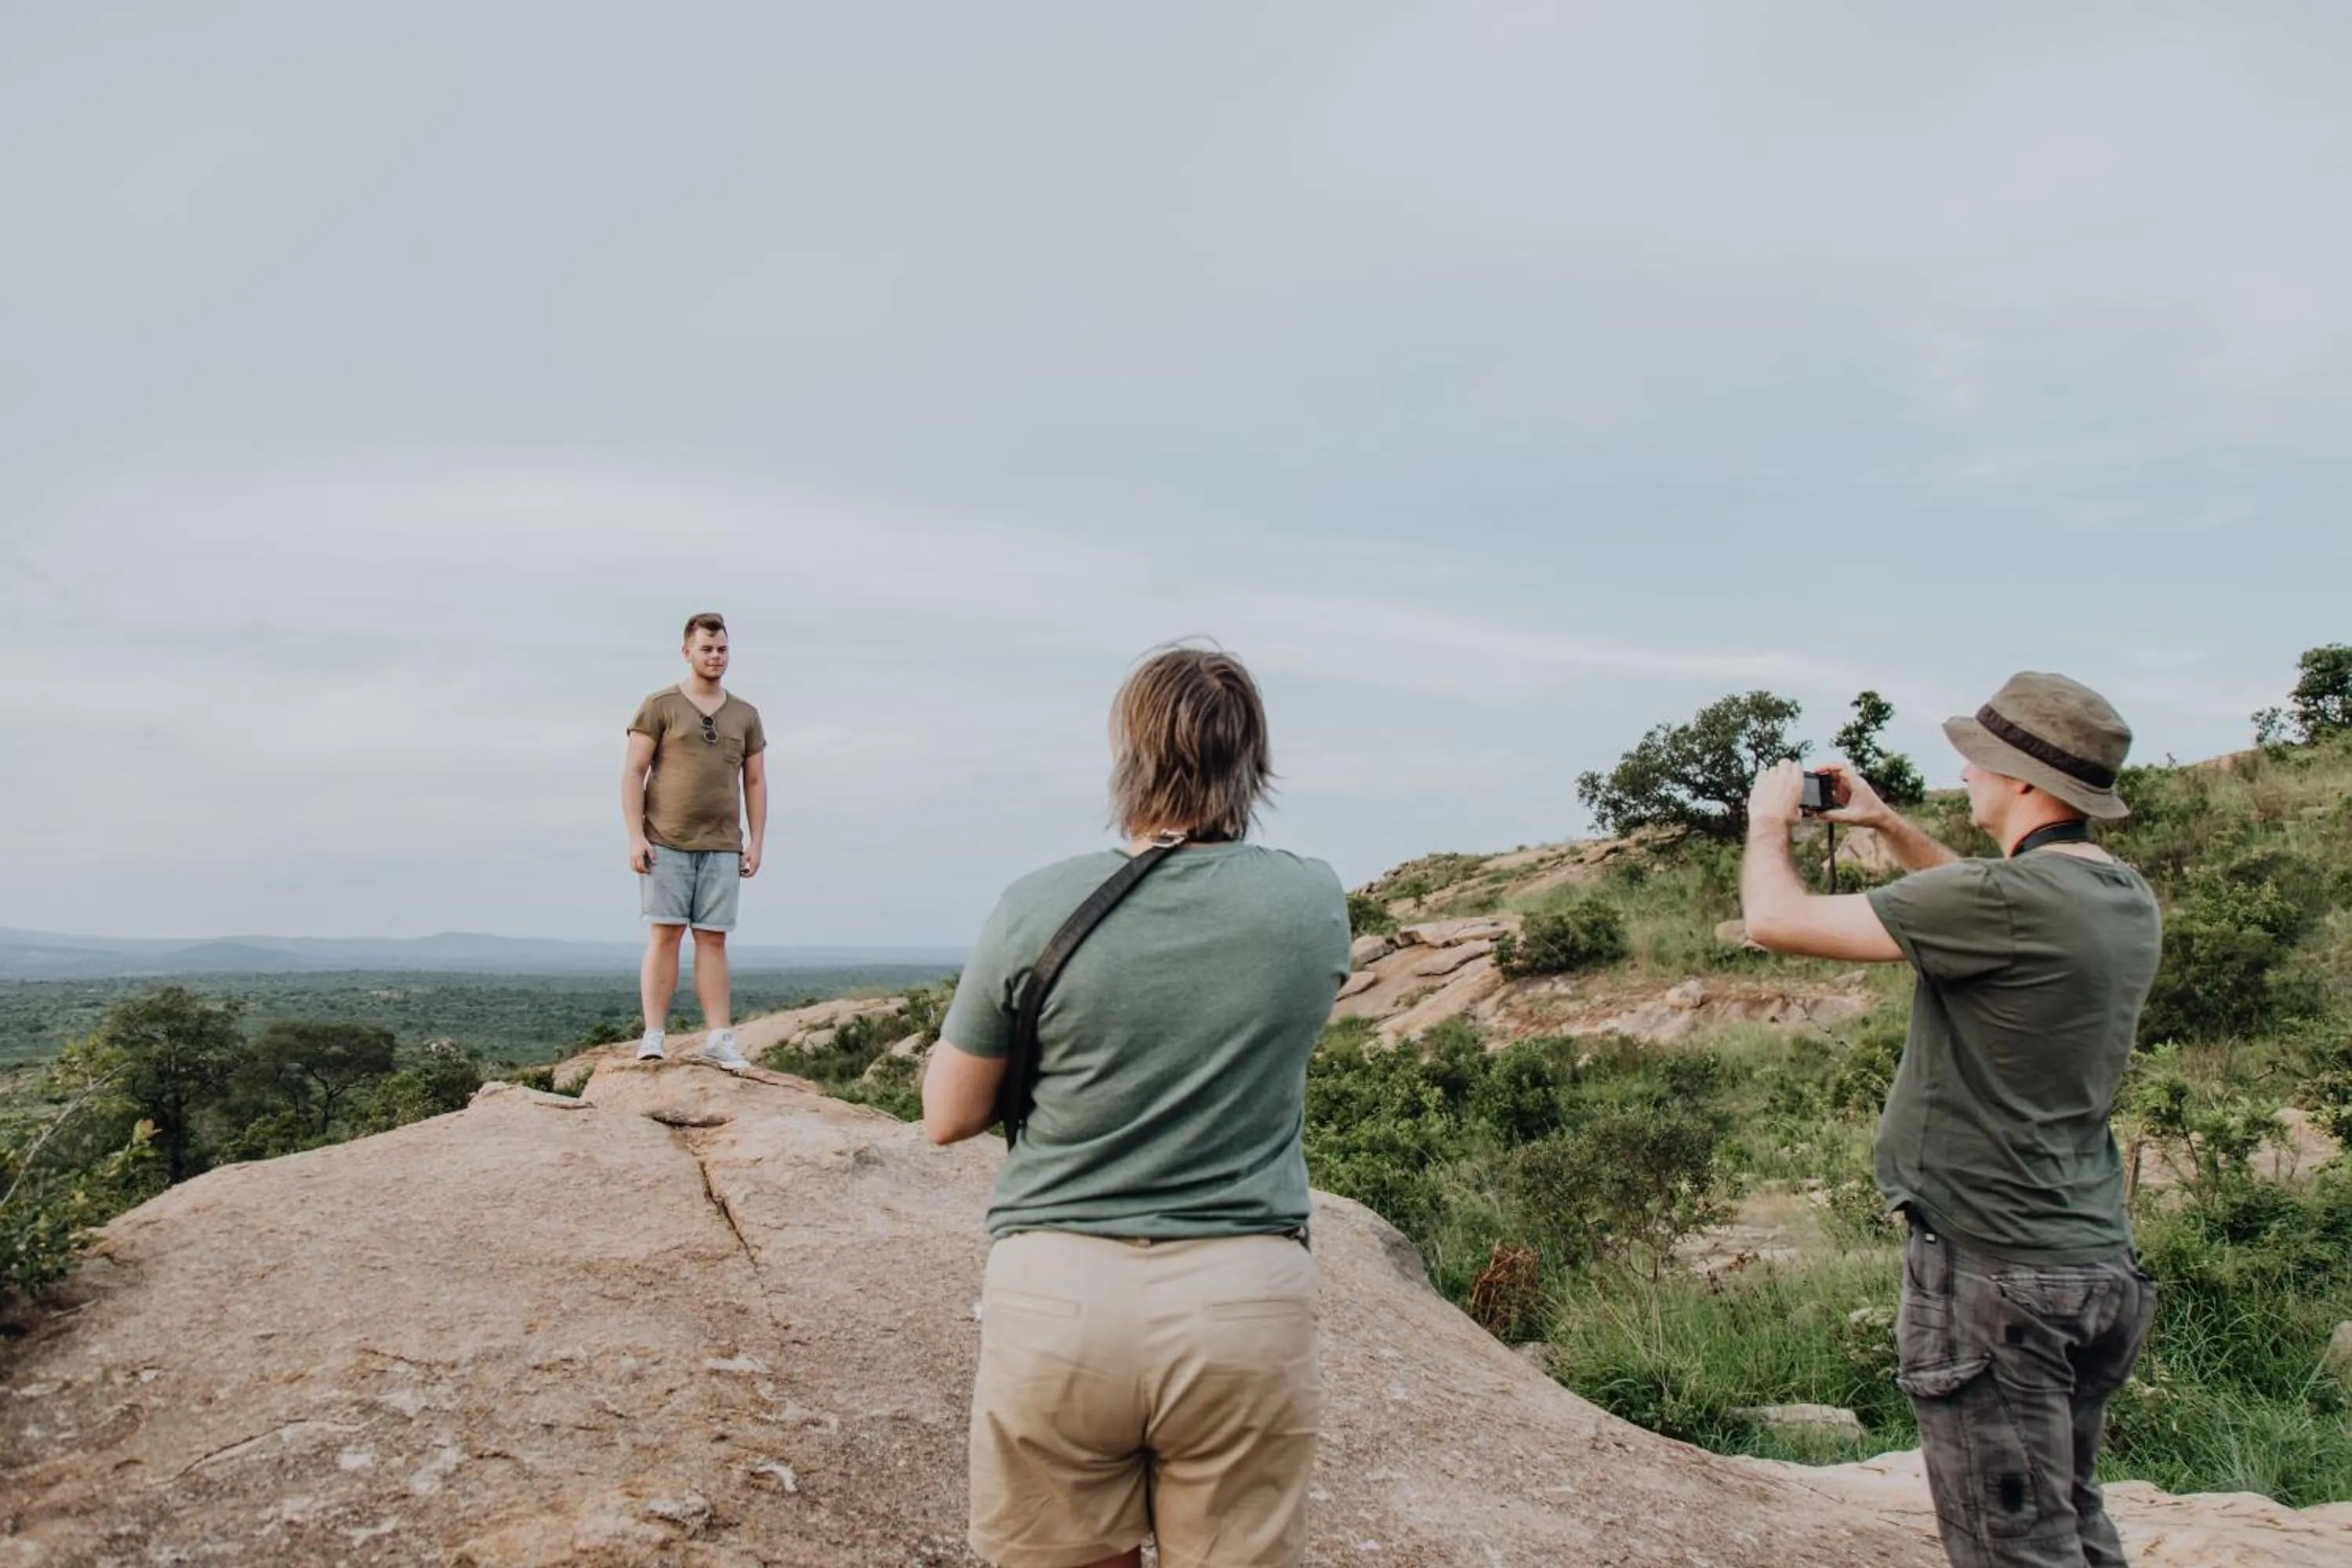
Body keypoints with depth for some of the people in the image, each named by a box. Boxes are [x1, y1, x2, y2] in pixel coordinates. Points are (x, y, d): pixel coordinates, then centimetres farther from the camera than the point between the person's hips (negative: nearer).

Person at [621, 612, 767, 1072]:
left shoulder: (745, 715, 14)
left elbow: (755, 782, 15)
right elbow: (633, 772, -1)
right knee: (664, 933, -4)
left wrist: (756, 842, 7)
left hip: (721, 846, 3)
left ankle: (719, 1038, 1)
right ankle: (654, 1035, -1)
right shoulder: (659, 706, 3)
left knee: (713, 939, 1)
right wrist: (635, 836, -9)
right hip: (665, 843, -3)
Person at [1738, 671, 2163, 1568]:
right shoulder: (2124, 897, 5)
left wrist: (1769, 821, 0)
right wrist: (1889, 827, 23)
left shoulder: (2007, 899, -22)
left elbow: (1776, 921, -19)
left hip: (1996, 1272, -9)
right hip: (2097, 1261, 9)